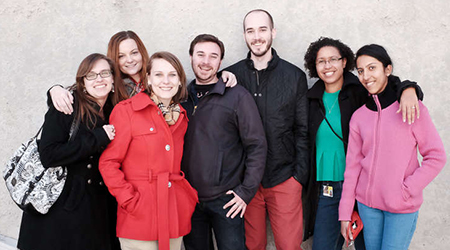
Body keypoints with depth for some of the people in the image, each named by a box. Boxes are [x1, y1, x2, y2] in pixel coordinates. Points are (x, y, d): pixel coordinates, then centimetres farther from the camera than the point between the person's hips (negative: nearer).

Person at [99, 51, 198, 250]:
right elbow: (108, 163, -6)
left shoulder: (181, 115, 12)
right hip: (140, 217, -5)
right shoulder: (126, 110, -5)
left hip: (176, 214, 5)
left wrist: (189, 195, 6)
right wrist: (130, 201, -12)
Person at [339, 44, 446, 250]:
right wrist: (345, 214, 4)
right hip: (367, 204, 3)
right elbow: (353, 166, 4)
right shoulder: (359, 116, 3)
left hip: (402, 207, -3)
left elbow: (436, 157, -6)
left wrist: (406, 190, -14)